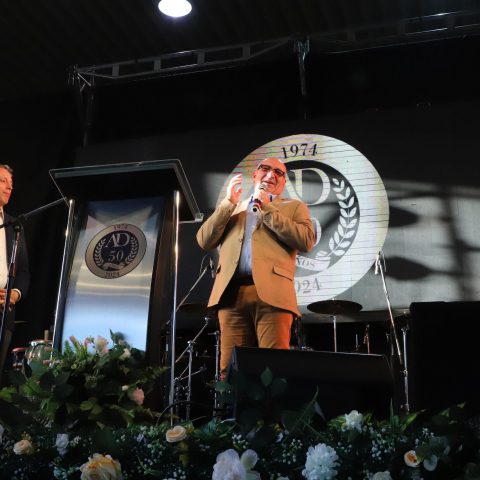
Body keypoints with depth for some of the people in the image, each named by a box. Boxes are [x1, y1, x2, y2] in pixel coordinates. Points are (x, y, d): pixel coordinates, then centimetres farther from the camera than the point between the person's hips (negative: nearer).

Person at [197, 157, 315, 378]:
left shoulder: (294, 207, 19)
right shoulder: (232, 208, 28)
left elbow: (306, 241, -1)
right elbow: (204, 240, 14)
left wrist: (267, 209, 1)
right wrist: (229, 202, 7)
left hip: (271, 293, -2)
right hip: (232, 293, 3)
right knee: (230, 368, -4)